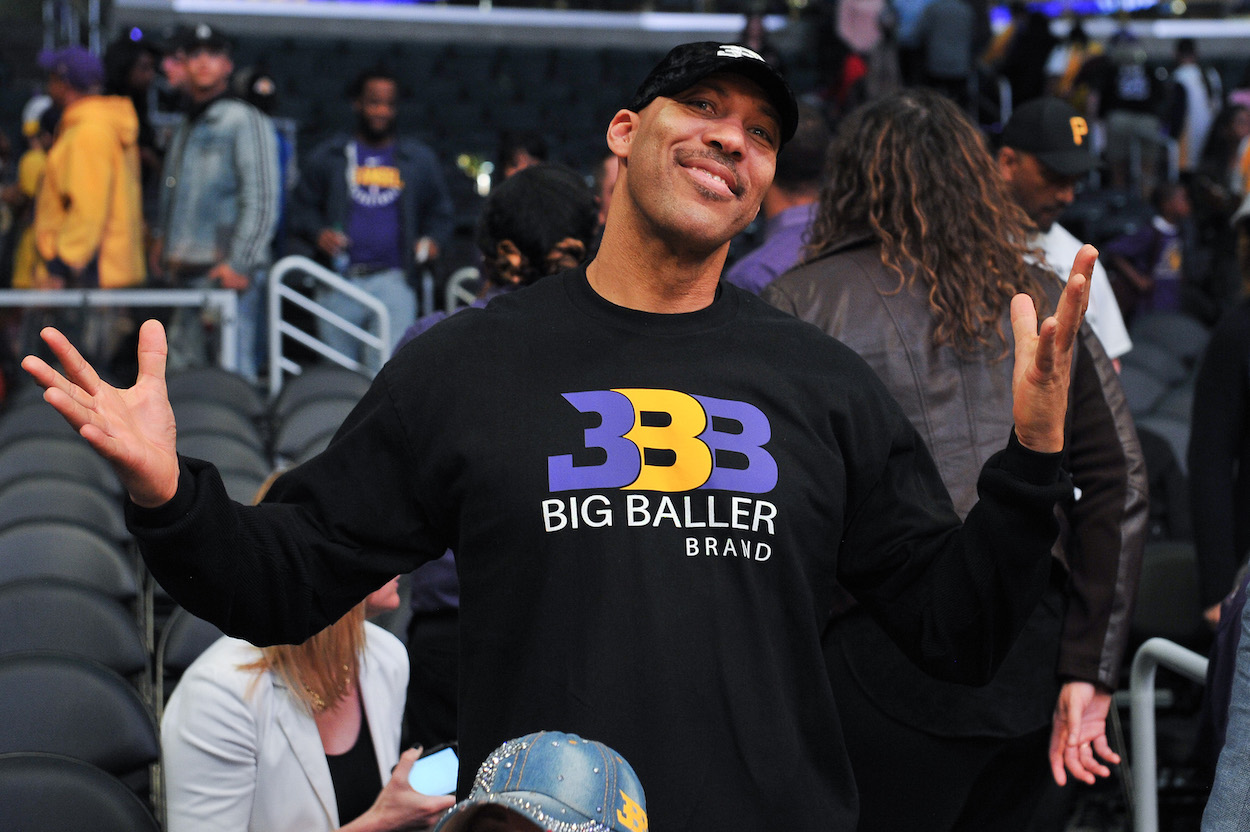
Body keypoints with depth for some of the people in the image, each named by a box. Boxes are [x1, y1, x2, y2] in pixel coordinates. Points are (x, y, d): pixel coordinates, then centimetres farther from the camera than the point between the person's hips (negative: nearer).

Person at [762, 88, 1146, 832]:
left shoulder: (804, 302, -2)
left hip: (893, 663, -5)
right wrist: (1091, 671, 5)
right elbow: (1122, 489, 5)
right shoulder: (1046, 301, 10)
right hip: (1035, 659, 5)